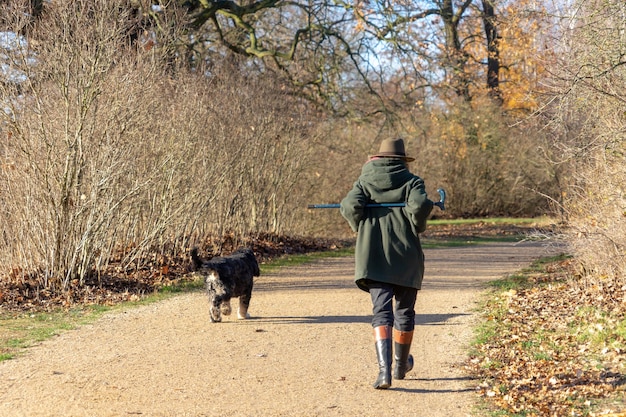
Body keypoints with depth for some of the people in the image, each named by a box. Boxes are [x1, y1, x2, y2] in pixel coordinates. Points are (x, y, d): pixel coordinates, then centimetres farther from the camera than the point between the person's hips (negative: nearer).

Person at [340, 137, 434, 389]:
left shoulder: (364, 182, 8)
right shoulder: (411, 181, 4)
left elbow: (350, 206, -8)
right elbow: (420, 205, -15)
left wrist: (360, 228, 10)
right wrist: (417, 227, 3)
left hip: (373, 256, 0)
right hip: (406, 256, 0)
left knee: (382, 311, -5)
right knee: (405, 311, 16)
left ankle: (384, 368, -24)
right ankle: (401, 365, 32)